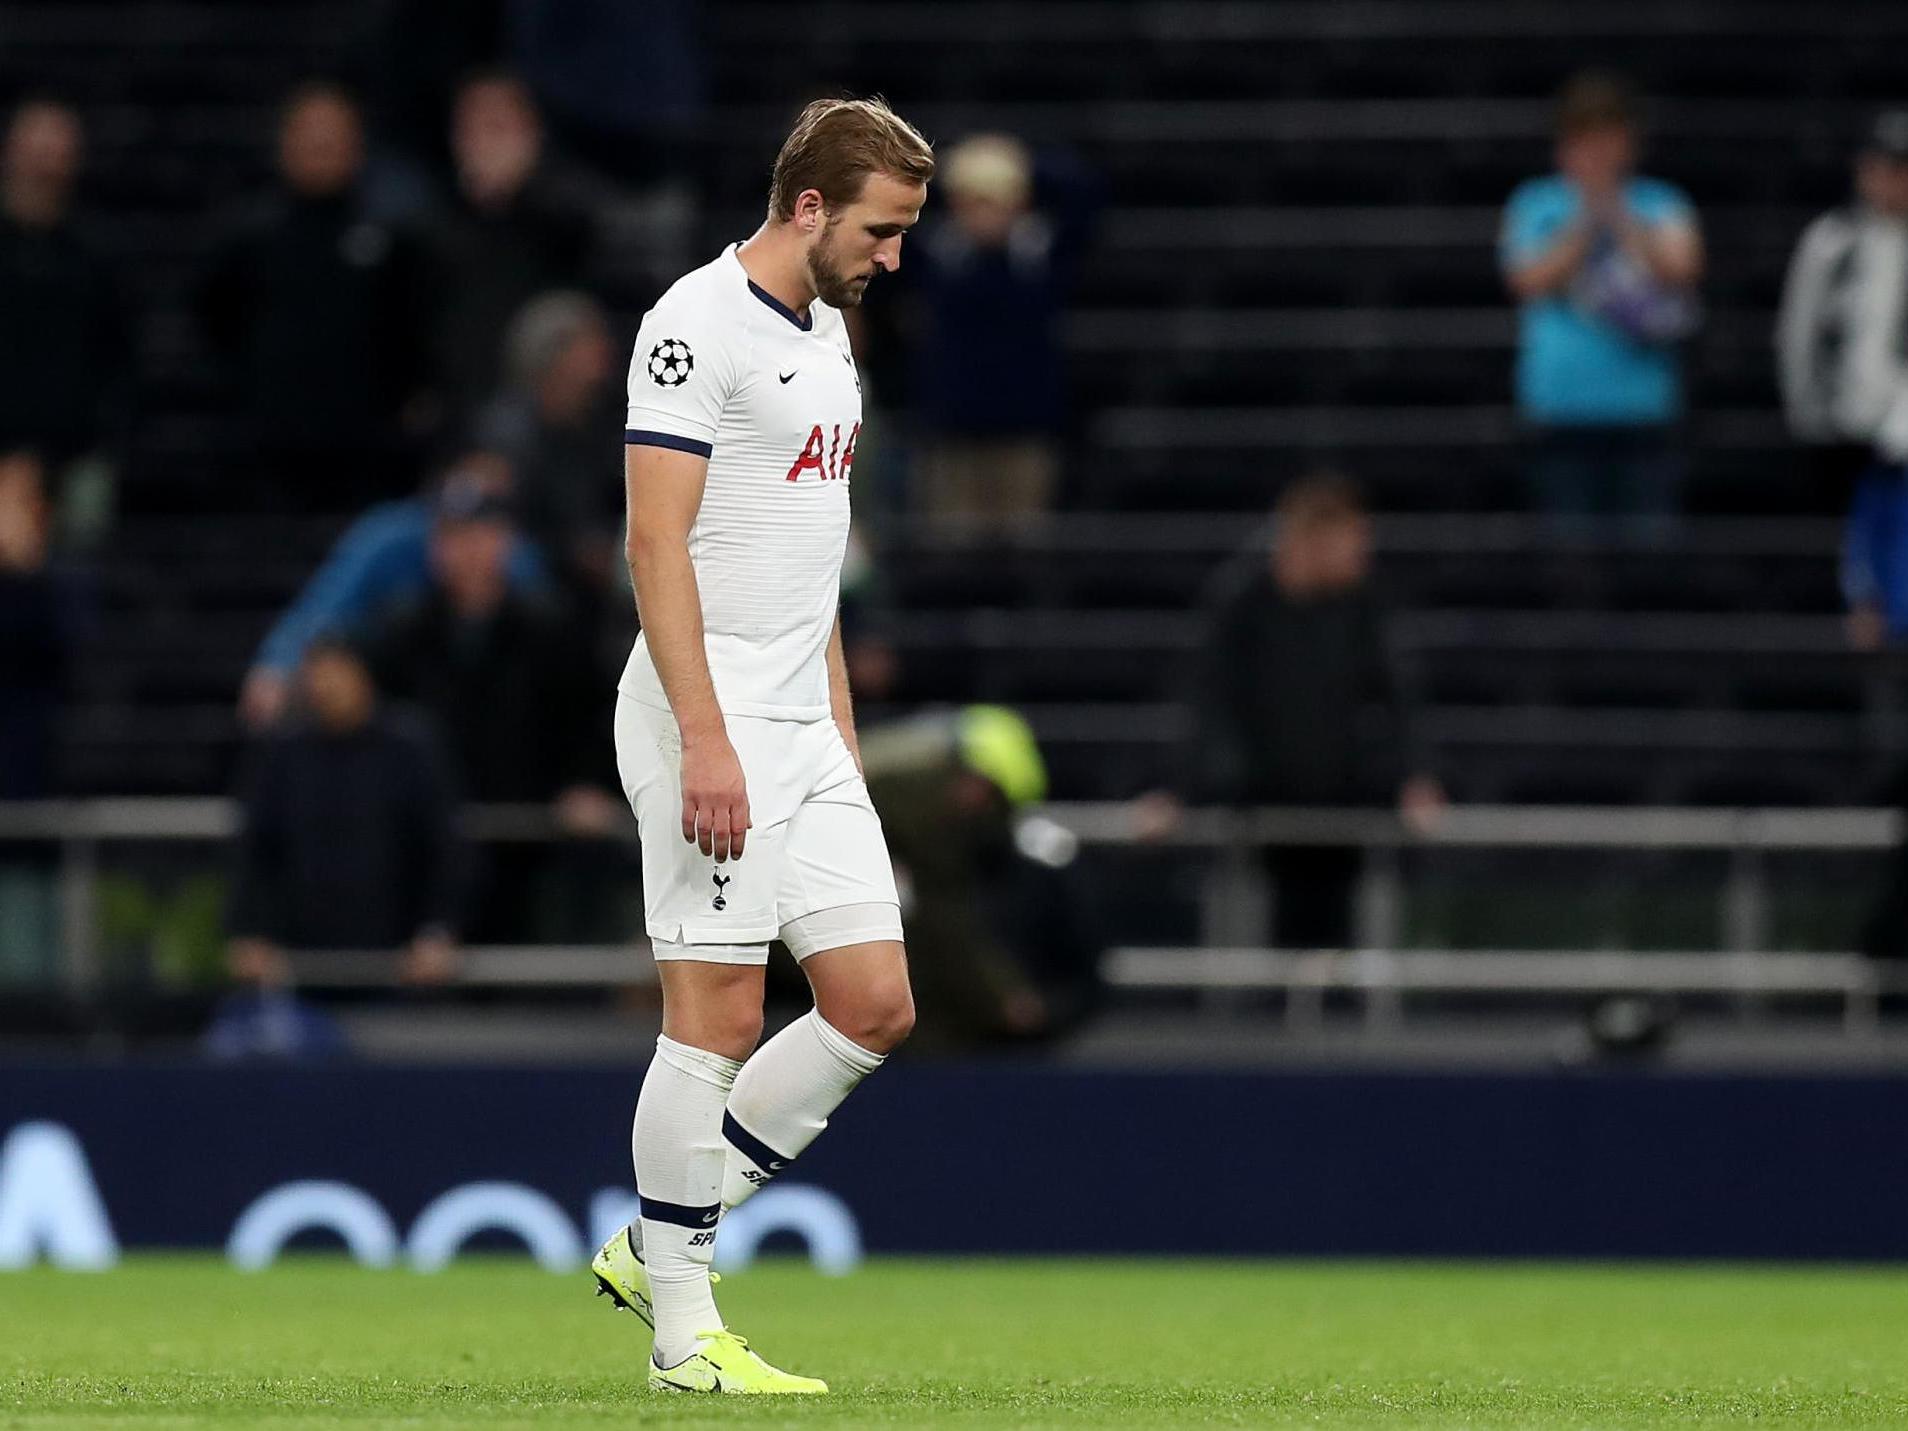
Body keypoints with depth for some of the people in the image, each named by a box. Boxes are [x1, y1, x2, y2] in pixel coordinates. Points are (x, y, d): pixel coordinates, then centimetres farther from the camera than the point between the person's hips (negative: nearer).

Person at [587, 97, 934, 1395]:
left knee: (875, 1006, 4)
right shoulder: (699, 325, -12)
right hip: (707, 717, -9)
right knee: (718, 1012, -7)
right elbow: (658, 540, -18)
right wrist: (707, 740, -23)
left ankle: (664, 1244, 14)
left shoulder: (827, 328, 17)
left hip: (805, 730, 9)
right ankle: (684, 1328, 0)